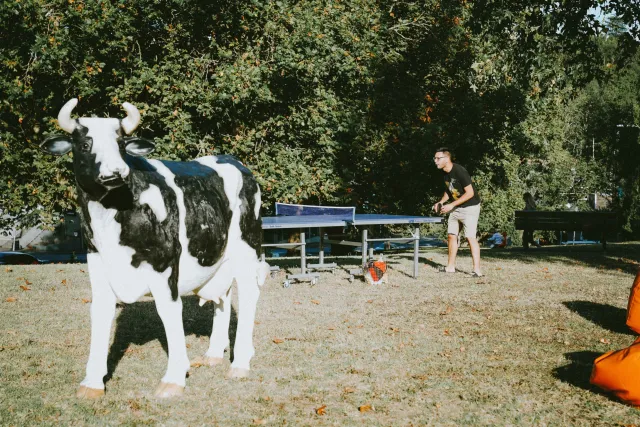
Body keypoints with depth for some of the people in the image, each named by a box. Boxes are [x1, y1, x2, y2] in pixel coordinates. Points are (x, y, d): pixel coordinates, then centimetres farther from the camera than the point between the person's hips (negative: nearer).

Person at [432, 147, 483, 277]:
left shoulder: (459, 171, -24)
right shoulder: (445, 173, 2)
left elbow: (470, 193, -24)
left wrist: (452, 205, -24)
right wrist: (441, 202, 2)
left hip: (470, 207, -9)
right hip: (455, 208, 9)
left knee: (470, 237, -14)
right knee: (451, 235, 11)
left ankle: (477, 270, -12)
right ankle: (450, 267, 21)